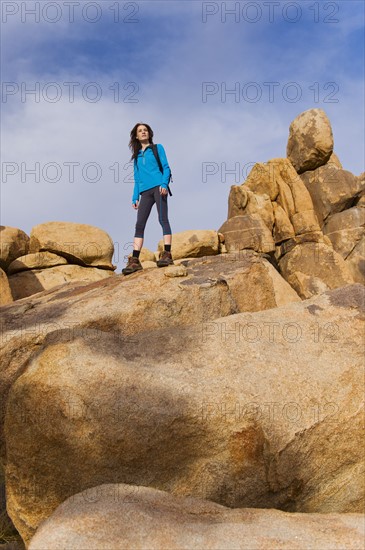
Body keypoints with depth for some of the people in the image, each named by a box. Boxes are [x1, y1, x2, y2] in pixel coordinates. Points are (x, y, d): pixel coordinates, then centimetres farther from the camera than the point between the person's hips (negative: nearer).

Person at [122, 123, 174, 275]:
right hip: (145, 192, 4)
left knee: (163, 219, -15)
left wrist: (164, 184, -13)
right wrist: (135, 197, 11)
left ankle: (167, 255, -19)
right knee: (139, 224, -7)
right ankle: (135, 261, -13)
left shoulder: (157, 148, 14)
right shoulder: (136, 155, 24)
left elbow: (166, 167, 4)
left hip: (158, 187, -4)